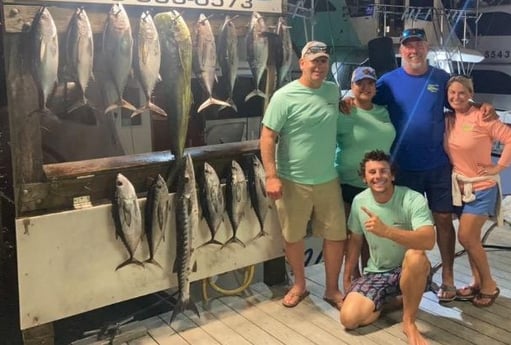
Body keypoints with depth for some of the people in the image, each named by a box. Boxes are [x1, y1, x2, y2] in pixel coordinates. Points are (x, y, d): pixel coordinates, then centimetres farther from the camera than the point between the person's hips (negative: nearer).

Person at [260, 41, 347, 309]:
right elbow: (267, 137, -13)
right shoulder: (284, 96, -12)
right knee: (293, 236, 11)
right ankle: (299, 285, 33)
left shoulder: (333, 91, 4)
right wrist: (271, 176, -19)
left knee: (336, 235, 8)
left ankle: (332, 289, 27)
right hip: (292, 181, -4)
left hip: (328, 179, 4)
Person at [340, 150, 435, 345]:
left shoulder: (414, 200, -20)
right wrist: (347, 277, 10)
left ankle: (409, 322, -16)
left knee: (416, 255, -40)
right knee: (349, 318, -18)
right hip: (376, 273, 4)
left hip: (410, 271, -3)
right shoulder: (359, 201, -6)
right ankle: (393, 298, 12)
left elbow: (429, 241, -36)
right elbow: (355, 240, 8)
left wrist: (385, 230, -49)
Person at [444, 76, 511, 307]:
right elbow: (446, 151, 11)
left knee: (466, 238, -8)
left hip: (482, 187, -6)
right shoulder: (447, 120, 2)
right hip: (459, 186, 6)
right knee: (470, 238, 13)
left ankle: (489, 284, 12)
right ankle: (477, 282, 28)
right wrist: (453, 174, -3)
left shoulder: (481, 117, -15)